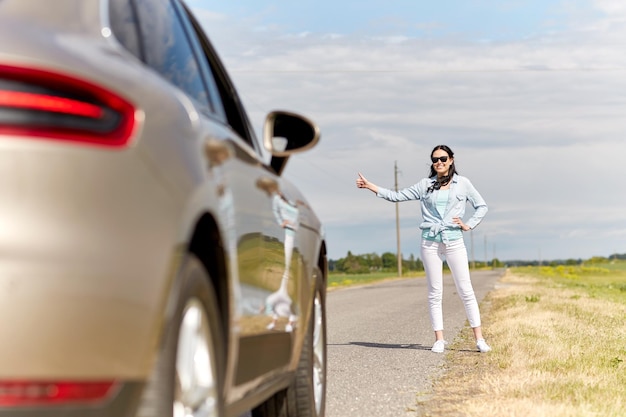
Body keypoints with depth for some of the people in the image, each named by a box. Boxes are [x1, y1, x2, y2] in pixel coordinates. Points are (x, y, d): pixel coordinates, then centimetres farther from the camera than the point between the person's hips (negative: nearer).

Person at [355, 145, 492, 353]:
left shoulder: (462, 183, 5)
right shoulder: (425, 185, 8)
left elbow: (482, 206, 13)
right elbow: (397, 196, 7)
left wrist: (469, 225, 1)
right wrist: (370, 186, 2)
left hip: (454, 242, -1)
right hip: (430, 242, 1)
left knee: (466, 290, -2)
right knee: (435, 293, 3)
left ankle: (479, 338, 0)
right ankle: (439, 339, 7)